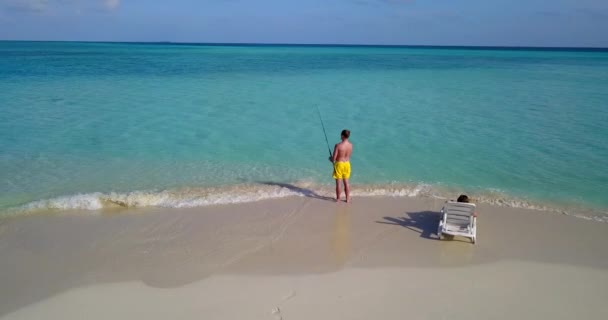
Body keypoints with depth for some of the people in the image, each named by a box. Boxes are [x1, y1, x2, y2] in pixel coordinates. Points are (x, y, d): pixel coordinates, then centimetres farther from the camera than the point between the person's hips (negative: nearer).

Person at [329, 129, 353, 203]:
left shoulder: (338, 145, -22)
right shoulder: (350, 145, -5)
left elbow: (334, 158, -18)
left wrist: (331, 159, 5)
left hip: (339, 164, -5)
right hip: (347, 164, 5)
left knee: (338, 183, 7)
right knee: (346, 182, 16)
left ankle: (338, 199, 17)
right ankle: (348, 198, 23)